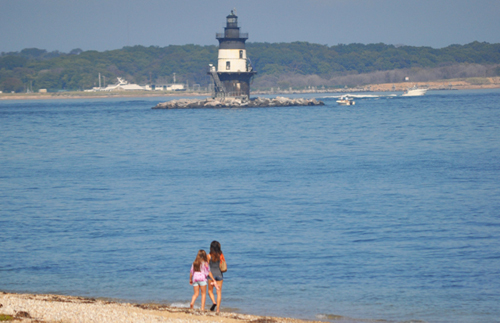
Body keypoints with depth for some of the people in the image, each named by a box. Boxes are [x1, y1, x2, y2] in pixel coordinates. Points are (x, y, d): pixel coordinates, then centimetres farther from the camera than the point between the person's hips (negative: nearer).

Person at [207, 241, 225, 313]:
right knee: (219, 292, 6)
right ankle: (218, 308, 2)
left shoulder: (209, 256, -7)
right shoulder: (221, 255, -1)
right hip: (219, 274, 2)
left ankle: (214, 302, -12)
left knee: (210, 291, 14)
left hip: (211, 274, -2)